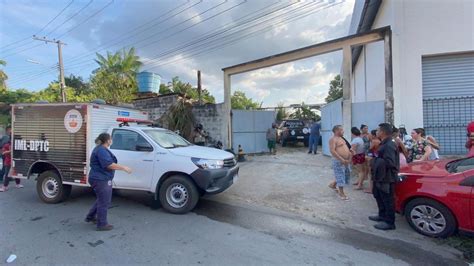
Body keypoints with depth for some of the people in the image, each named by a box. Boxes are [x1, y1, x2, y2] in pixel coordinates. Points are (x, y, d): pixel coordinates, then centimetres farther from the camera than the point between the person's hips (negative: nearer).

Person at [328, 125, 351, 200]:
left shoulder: (341, 138, 16)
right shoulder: (333, 139, -14)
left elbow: (346, 149, 23)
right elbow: (332, 151, -24)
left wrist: (349, 157, 8)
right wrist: (341, 159, -25)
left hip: (345, 161, 9)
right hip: (338, 161, -9)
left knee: (346, 175, 18)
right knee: (340, 176, -2)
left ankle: (333, 184, 34)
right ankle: (341, 193, 11)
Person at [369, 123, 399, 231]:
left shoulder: (389, 145, -22)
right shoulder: (385, 144, 11)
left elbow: (389, 163, -29)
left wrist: (376, 160, -19)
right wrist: (376, 159, 4)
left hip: (387, 178, -11)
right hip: (381, 177, 11)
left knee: (388, 200, 2)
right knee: (379, 196, 23)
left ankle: (389, 222, 14)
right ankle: (382, 215, 39)